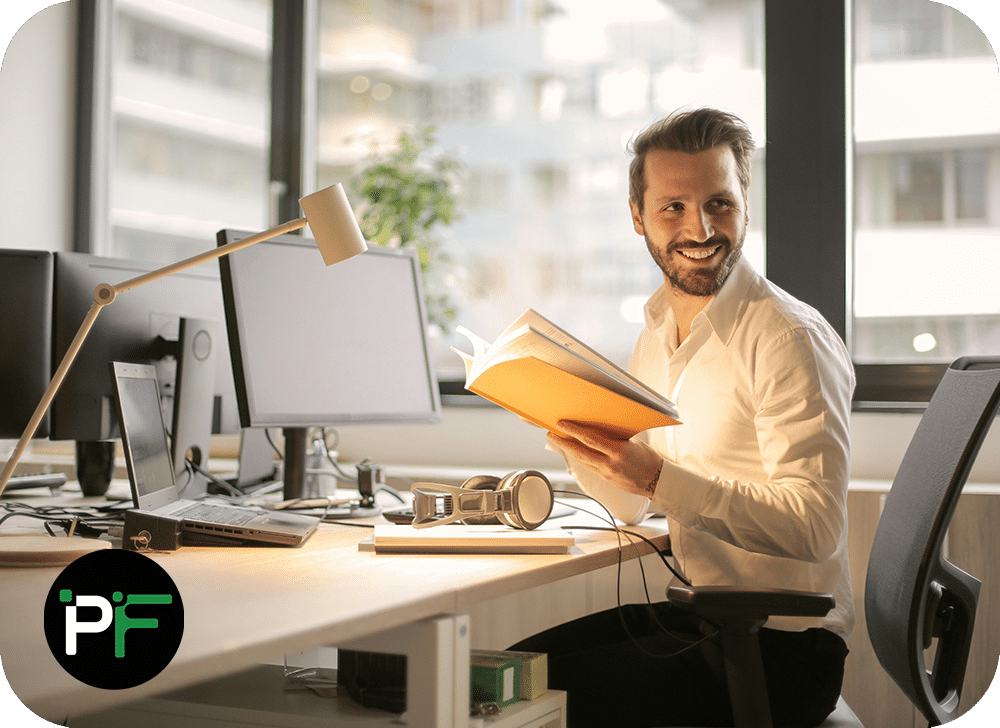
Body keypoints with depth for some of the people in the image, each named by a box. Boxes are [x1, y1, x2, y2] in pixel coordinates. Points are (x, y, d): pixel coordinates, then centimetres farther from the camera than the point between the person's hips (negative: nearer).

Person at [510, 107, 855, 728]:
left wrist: (658, 476, -30)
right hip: (689, 608, 7)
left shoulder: (790, 339, -16)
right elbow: (633, 506, 15)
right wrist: (563, 426, -3)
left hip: (781, 643, -7)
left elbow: (816, 527, -23)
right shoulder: (657, 336, 9)